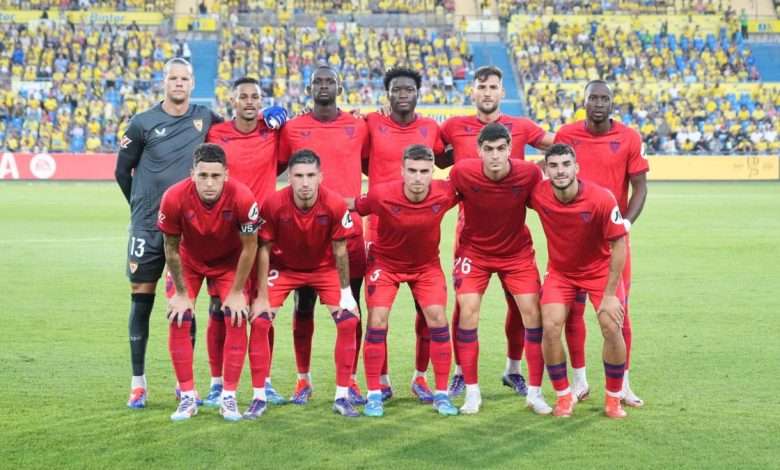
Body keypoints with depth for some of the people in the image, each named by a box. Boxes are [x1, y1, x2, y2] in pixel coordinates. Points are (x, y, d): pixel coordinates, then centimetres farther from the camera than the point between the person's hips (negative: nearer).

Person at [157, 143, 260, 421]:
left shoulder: (242, 198, -35)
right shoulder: (174, 198, -33)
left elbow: (249, 247, -18)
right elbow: (171, 248, -16)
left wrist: (237, 292, -13)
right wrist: (181, 293, -10)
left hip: (229, 261, 0)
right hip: (189, 261, 1)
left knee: (236, 319, -12)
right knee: (178, 321, -9)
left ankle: (229, 397, 0)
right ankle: (187, 397, 3)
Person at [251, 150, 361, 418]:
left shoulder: (335, 205, -27)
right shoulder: (274, 204, -28)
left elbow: (339, 250, -13)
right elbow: (264, 249, -16)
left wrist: (345, 291, -8)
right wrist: (262, 297, -13)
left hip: (324, 267, 1)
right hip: (283, 267, 0)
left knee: (348, 320, -11)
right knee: (260, 320, -13)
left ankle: (342, 397, 1)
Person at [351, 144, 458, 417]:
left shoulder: (445, 194, -24)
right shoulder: (382, 195, -29)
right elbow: (355, 207, -10)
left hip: (427, 264, 1)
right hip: (385, 262, -1)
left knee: (437, 319, -9)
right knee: (377, 322, -10)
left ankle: (441, 394, 4)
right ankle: (374, 395, 3)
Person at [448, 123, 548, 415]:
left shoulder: (529, 173, -22)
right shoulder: (462, 172, -23)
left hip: (517, 251, 1)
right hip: (474, 251, 0)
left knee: (533, 314, -5)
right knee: (468, 313, -11)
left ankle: (535, 392, 8)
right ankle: (472, 392, 3)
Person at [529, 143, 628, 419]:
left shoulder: (602, 198, -27)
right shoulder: (538, 194, -20)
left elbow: (619, 245, -19)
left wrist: (610, 294, -18)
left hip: (600, 270, -2)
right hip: (560, 270, 2)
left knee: (611, 329, -13)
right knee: (550, 328, -16)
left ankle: (613, 398, 10)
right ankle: (563, 396, 5)